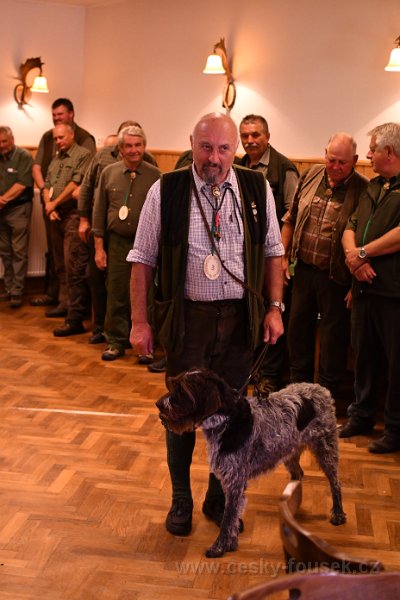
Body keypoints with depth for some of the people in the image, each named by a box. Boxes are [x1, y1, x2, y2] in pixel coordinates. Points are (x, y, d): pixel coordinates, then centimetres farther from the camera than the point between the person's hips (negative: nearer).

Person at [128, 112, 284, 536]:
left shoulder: (257, 190, 0)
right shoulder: (165, 191, -5)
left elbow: (272, 252, 8)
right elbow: (143, 260, -1)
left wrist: (275, 307, 2)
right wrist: (139, 321, -4)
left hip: (240, 317, 2)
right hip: (187, 317, -2)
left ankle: (219, 498, 31)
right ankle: (180, 499, 29)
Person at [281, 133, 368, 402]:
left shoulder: (362, 189, -11)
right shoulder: (311, 176, 3)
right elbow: (291, 218, 12)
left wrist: (357, 282, -13)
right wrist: (283, 255, 6)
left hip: (336, 276, -5)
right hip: (303, 268, 5)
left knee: (334, 333, 7)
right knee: (299, 326, 15)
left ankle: (328, 392, 22)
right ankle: (299, 383, 33)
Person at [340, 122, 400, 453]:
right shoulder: (373, 187, 18)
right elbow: (351, 227, 14)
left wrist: (363, 252, -12)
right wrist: (353, 255, -7)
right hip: (365, 286, 8)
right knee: (365, 354, 15)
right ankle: (362, 416, 29)